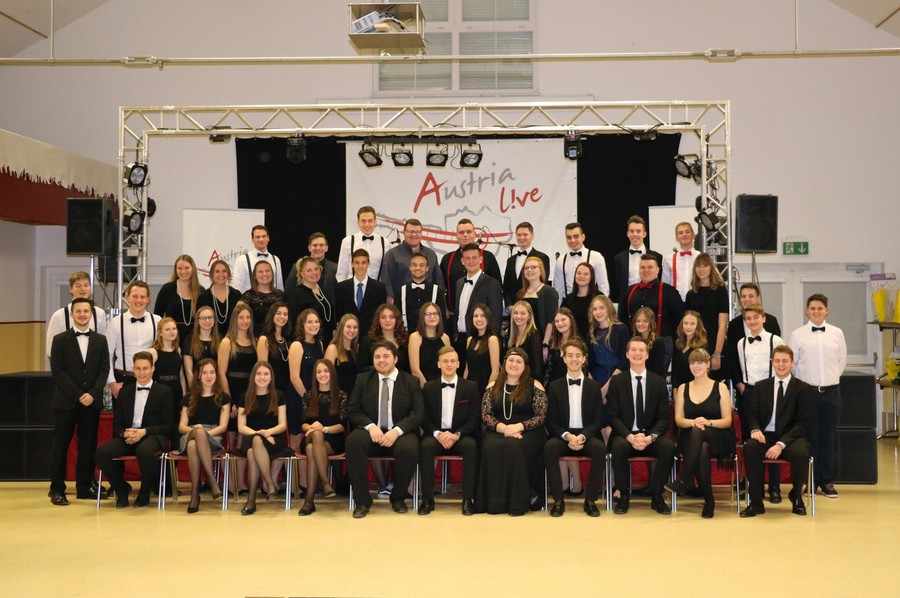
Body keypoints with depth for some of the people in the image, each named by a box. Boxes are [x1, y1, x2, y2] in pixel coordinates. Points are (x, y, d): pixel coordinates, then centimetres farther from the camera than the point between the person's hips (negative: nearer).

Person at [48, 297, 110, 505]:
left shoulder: (100, 340, 10)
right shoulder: (60, 340, 2)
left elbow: (104, 369, 5)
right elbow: (58, 372, -5)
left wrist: (92, 393, -10)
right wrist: (78, 395, -13)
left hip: (92, 401, 3)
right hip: (66, 401, -2)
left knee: (88, 445, 5)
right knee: (61, 446, 1)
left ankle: (85, 486, 14)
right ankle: (57, 489, 7)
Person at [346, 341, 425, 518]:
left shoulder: (411, 382, 7)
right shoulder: (362, 380, 12)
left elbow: (418, 413, -1)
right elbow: (354, 411, 6)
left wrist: (396, 431, -18)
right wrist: (370, 426, -15)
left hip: (400, 434, -1)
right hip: (371, 432, 1)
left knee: (409, 449, -35)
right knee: (353, 441, -33)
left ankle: (398, 498, -7)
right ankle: (362, 500, -21)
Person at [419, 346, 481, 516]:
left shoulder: (471, 387, 7)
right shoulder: (429, 387, 10)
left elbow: (475, 419, 1)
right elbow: (424, 418, 6)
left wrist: (457, 435, -16)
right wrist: (438, 434, -14)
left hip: (461, 436, -1)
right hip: (436, 434, 1)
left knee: (471, 446, -34)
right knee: (426, 446, -33)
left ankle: (468, 499, -29)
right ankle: (427, 498, -27)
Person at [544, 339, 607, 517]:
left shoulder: (593, 386, 7)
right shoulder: (555, 386, 6)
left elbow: (598, 421, 3)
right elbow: (551, 422, 4)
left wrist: (582, 436, -16)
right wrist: (567, 436, -16)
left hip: (587, 436, 0)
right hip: (562, 436, 0)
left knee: (600, 448, -33)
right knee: (549, 447, -33)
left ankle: (590, 500, -20)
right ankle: (558, 500, -24)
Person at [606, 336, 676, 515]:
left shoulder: (659, 382, 7)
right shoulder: (616, 381, 4)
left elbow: (664, 417, 2)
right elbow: (613, 416, -2)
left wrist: (650, 437, -18)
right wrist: (630, 436, -20)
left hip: (651, 436, 1)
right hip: (625, 435, -1)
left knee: (668, 446, -30)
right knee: (619, 446, -36)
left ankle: (656, 496, -14)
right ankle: (622, 495, -17)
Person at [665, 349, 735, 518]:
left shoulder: (720, 388, 8)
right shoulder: (683, 388, 15)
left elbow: (727, 420, 1)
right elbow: (678, 419, 5)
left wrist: (708, 422, -20)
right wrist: (693, 422, -19)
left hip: (717, 439, -1)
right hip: (690, 439, 1)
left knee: (697, 431, -38)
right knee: (702, 451, -37)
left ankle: (684, 480, -38)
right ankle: (708, 501, -32)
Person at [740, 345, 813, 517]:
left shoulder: (803, 388, 3)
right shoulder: (761, 386, 13)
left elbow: (803, 423, -5)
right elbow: (752, 414, 11)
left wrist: (781, 444, -19)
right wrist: (755, 429, -15)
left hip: (792, 438, -1)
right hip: (766, 436, 2)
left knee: (800, 453, -36)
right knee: (750, 447, -33)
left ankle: (796, 498, -5)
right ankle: (756, 502, -23)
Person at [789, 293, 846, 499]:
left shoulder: (837, 333, 3)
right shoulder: (797, 335, -1)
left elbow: (842, 360, 11)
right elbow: (793, 363, 4)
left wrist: (831, 378, 11)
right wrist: (806, 379, 7)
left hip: (831, 391, 1)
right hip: (807, 391, -1)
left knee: (828, 437, 6)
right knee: (810, 437, 1)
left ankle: (827, 481, 14)